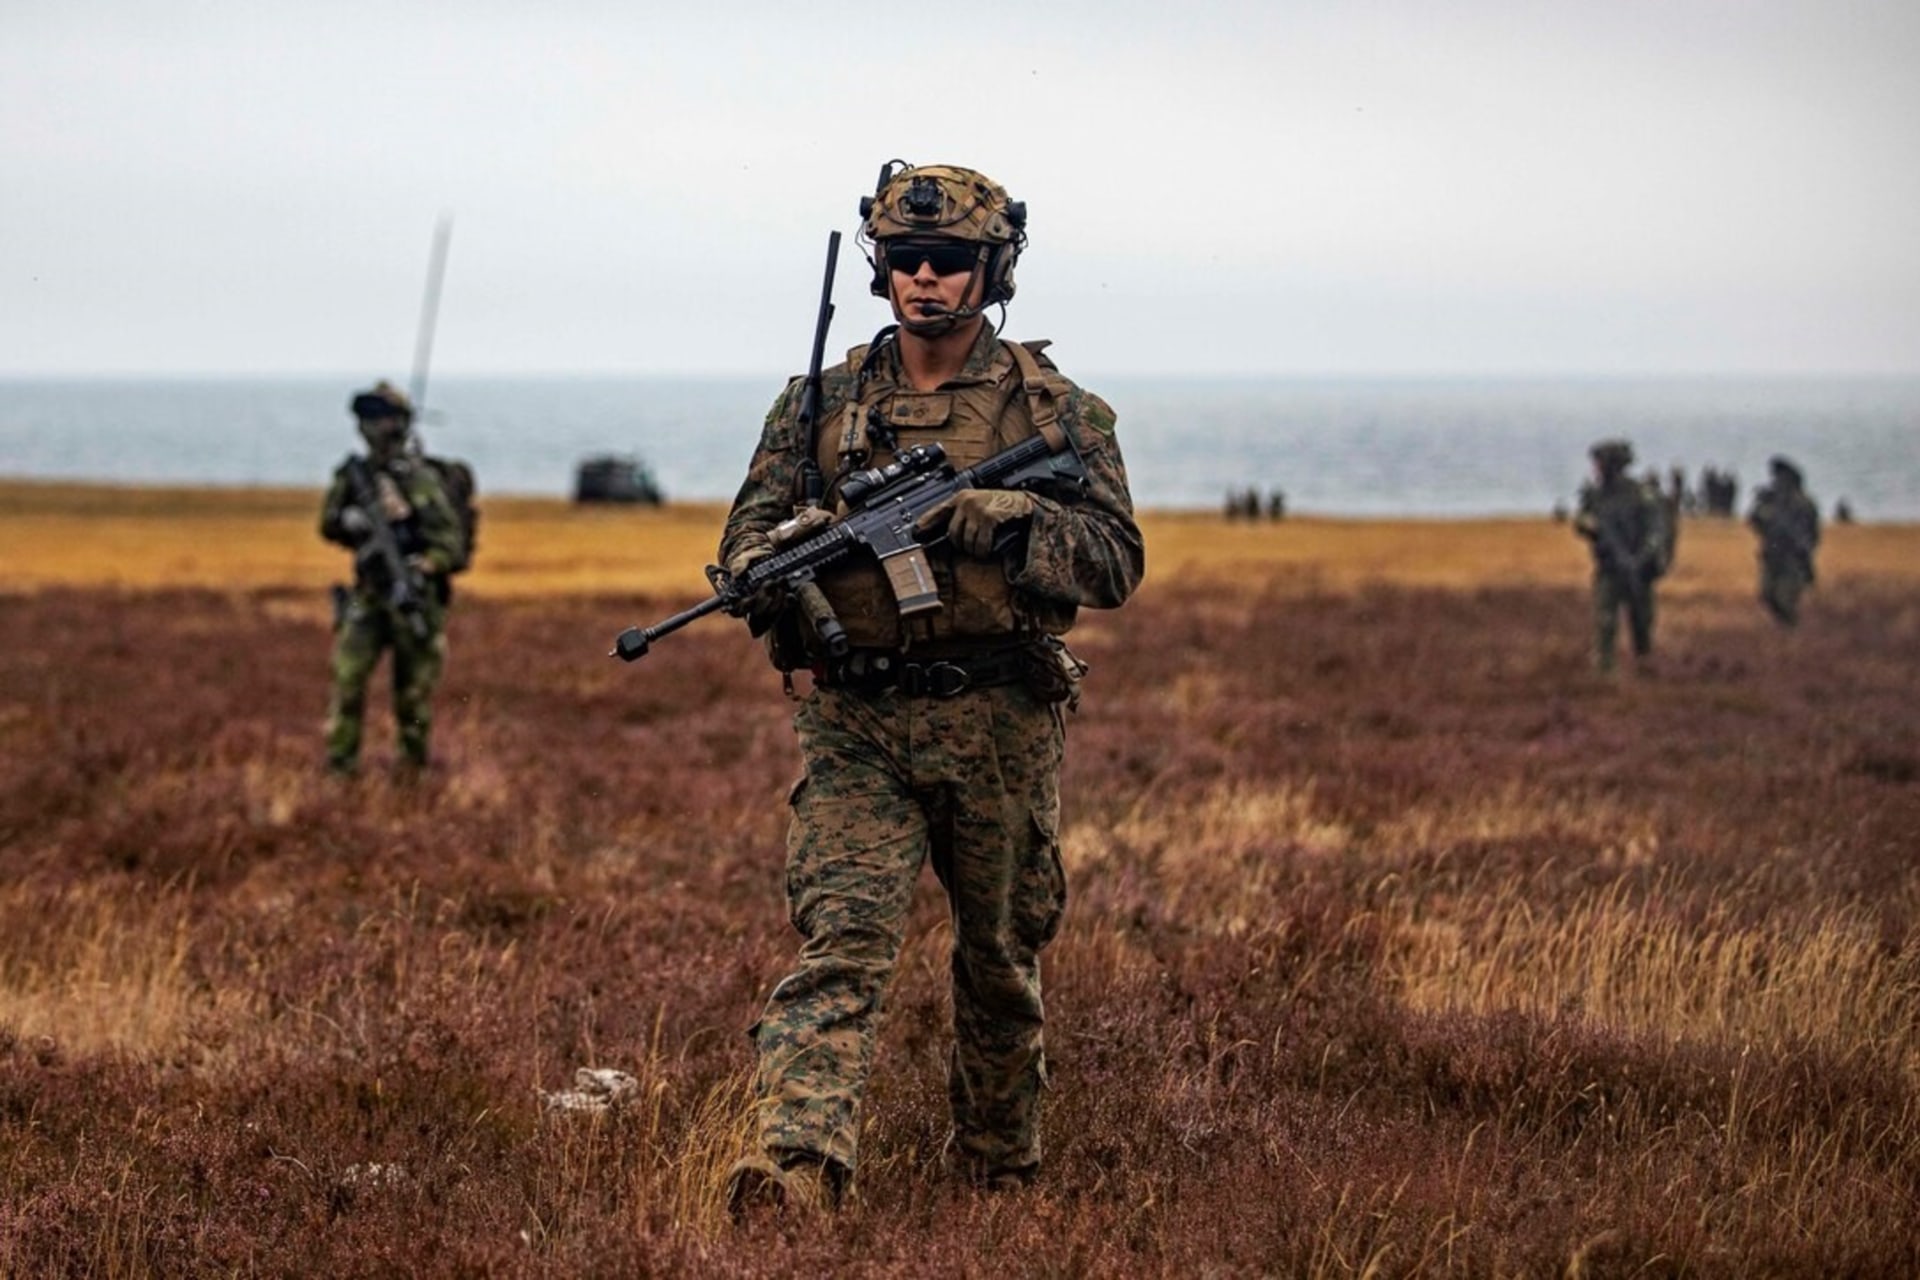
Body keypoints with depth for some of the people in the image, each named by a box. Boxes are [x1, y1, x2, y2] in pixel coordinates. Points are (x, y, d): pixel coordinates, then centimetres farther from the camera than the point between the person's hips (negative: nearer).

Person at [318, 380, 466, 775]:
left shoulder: (420, 480, -11)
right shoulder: (354, 475, 7)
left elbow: (451, 545, -13)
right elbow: (329, 525, 13)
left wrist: (420, 570, -28)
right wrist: (350, 520, -9)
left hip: (413, 600, -4)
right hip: (368, 597, 4)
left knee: (413, 692, 4)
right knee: (347, 680, -8)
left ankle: (413, 769, 19)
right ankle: (338, 766, -5)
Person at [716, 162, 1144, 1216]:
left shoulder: (1055, 410, 2)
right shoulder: (822, 404, 7)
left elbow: (1116, 561, -4)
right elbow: (745, 539, 7)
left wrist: (997, 516, -20)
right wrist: (780, 566, -18)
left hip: (1000, 730, 0)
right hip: (854, 727, 0)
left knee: (1000, 959, 15)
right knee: (841, 943, -17)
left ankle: (998, 1166, 34)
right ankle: (795, 1167, -31)